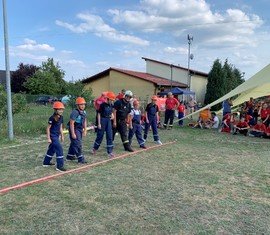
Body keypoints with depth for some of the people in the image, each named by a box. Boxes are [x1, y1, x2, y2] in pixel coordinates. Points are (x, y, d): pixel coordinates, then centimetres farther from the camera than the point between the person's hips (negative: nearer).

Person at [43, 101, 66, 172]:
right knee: (59, 149, -13)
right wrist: (48, 138, -15)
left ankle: (46, 162, 38)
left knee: (52, 149, 20)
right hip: (53, 136, -9)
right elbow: (48, 128, -13)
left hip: (57, 136, 9)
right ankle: (59, 166, -8)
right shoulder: (52, 118, -17)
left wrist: (62, 136, 17)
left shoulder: (61, 117, 5)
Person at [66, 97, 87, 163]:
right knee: (78, 144, -8)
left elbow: (84, 121, 14)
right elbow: (71, 123, -22)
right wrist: (73, 133, -22)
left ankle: (70, 156, 34)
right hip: (74, 129, -9)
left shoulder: (84, 112, 4)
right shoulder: (75, 112, -22)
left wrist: (85, 130, 10)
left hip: (80, 129, 9)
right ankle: (81, 159, -2)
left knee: (74, 143, 19)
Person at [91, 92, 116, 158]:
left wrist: (112, 116, -2)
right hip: (103, 120, -5)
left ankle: (110, 151, 6)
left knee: (110, 136, 1)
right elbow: (99, 114, -10)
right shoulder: (103, 105, -12)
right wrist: (99, 123, -12)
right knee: (100, 135, 5)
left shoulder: (111, 105, 5)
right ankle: (94, 148, 28)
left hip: (108, 120, 5)